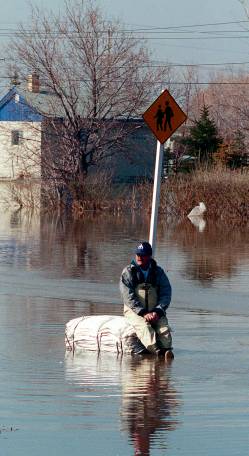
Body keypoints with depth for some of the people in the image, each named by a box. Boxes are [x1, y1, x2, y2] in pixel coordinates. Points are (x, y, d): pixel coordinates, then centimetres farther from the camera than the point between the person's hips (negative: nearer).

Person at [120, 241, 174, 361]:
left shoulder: (158, 272, 10)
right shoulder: (128, 272, 2)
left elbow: (166, 294, 4)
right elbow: (128, 297, -8)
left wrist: (157, 312, -14)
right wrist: (143, 313, -19)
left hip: (155, 312, 3)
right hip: (134, 310, -3)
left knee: (164, 327, -27)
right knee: (144, 326, -33)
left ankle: (166, 350, -49)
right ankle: (157, 351, -54)